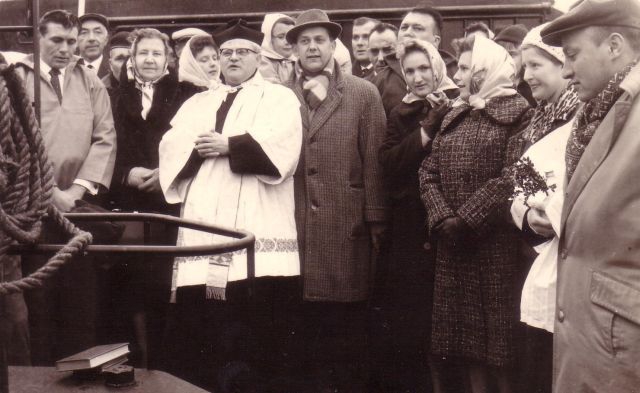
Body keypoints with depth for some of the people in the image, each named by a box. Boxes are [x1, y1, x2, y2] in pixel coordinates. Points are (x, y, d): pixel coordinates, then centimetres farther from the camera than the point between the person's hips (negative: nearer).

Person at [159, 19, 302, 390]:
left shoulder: (280, 97, 12)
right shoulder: (197, 102, 26)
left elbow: (281, 146, -7)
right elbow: (171, 146, 11)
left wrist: (228, 144, -8)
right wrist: (199, 146, -8)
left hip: (258, 235, -4)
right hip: (203, 231, 4)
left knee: (262, 340, -6)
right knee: (196, 336, 2)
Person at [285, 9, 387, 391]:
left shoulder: (364, 94, 6)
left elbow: (374, 162, 2)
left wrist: (376, 222, -3)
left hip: (347, 227, -1)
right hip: (295, 226, 1)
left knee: (348, 321, 3)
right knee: (306, 319, 4)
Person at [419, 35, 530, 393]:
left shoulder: (517, 113, -4)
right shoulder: (455, 116, 16)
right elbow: (429, 172, 8)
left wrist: (468, 219, -17)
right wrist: (443, 218, -8)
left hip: (497, 245, -6)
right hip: (453, 246, 6)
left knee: (500, 336, 1)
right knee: (468, 336, 11)